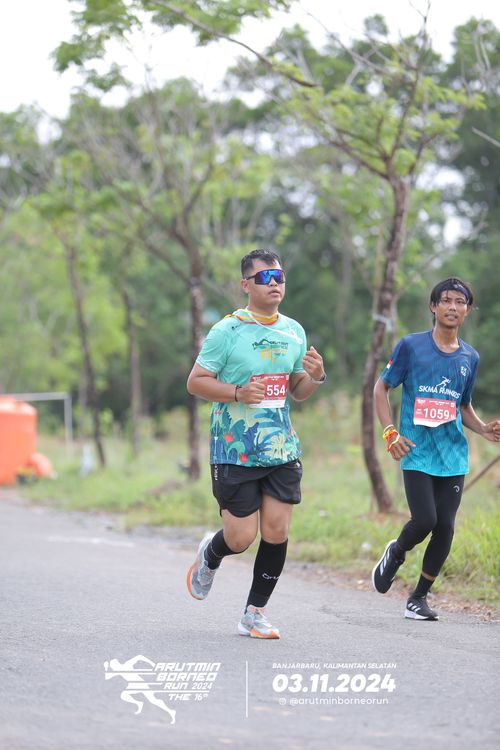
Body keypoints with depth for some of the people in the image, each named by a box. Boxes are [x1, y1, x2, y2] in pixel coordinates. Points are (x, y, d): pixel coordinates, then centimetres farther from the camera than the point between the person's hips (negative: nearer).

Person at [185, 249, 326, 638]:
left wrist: (316, 377, -4)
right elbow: (195, 382, -5)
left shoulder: (294, 331, 10)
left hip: (282, 449, 5)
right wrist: (238, 393, -20)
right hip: (235, 451, -5)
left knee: (277, 531, 0)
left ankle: (255, 612, 15)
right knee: (241, 537, -5)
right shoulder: (227, 331, -7)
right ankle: (210, 555, 32)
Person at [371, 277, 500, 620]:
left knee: (446, 528, -1)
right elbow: (382, 388, 4)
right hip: (417, 453, -4)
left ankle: (419, 597, 15)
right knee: (424, 521, -16)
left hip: (453, 456, 4)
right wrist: (390, 433, -7)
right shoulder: (410, 346, -1)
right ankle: (396, 553, 19)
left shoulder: (470, 357, 12)